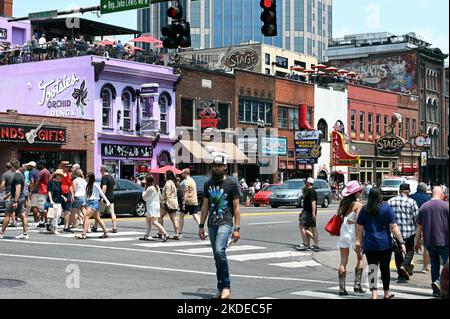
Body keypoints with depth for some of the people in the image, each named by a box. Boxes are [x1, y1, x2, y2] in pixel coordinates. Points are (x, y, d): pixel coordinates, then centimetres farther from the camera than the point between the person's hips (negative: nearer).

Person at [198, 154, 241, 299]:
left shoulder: (231, 184, -1)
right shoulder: (208, 184, 13)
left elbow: (236, 207, -2)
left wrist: (237, 228, -8)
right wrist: (201, 226, 13)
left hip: (225, 223, -5)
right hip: (212, 224, 5)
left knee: (220, 251, -24)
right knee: (217, 257, 8)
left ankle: (226, 287, -16)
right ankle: (221, 288, 16)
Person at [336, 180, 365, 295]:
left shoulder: (343, 203, 6)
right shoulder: (358, 205, -10)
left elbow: (338, 216, 6)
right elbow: (358, 222, -15)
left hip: (343, 232, 5)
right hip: (353, 233, -5)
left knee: (343, 261, 6)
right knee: (360, 258, 13)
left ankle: (342, 287, 4)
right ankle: (357, 284, 7)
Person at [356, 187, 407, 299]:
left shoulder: (364, 209, 3)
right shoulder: (386, 208, -5)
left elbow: (359, 228, 4)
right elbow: (393, 227, -9)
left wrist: (358, 242, 11)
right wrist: (401, 242, -7)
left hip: (369, 244, 1)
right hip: (384, 244, -1)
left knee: (372, 268, 2)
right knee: (385, 268, 12)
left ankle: (374, 293, -9)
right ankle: (386, 293, 26)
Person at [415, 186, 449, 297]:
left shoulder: (424, 207, 7)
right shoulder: (445, 205, -5)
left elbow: (419, 227, 9)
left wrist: (417, 242, 16)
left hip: (429, 241, 5)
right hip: (443, 241, -5)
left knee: (434, 264, 14)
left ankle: (436, 290, 15)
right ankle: (439, 282, -22)